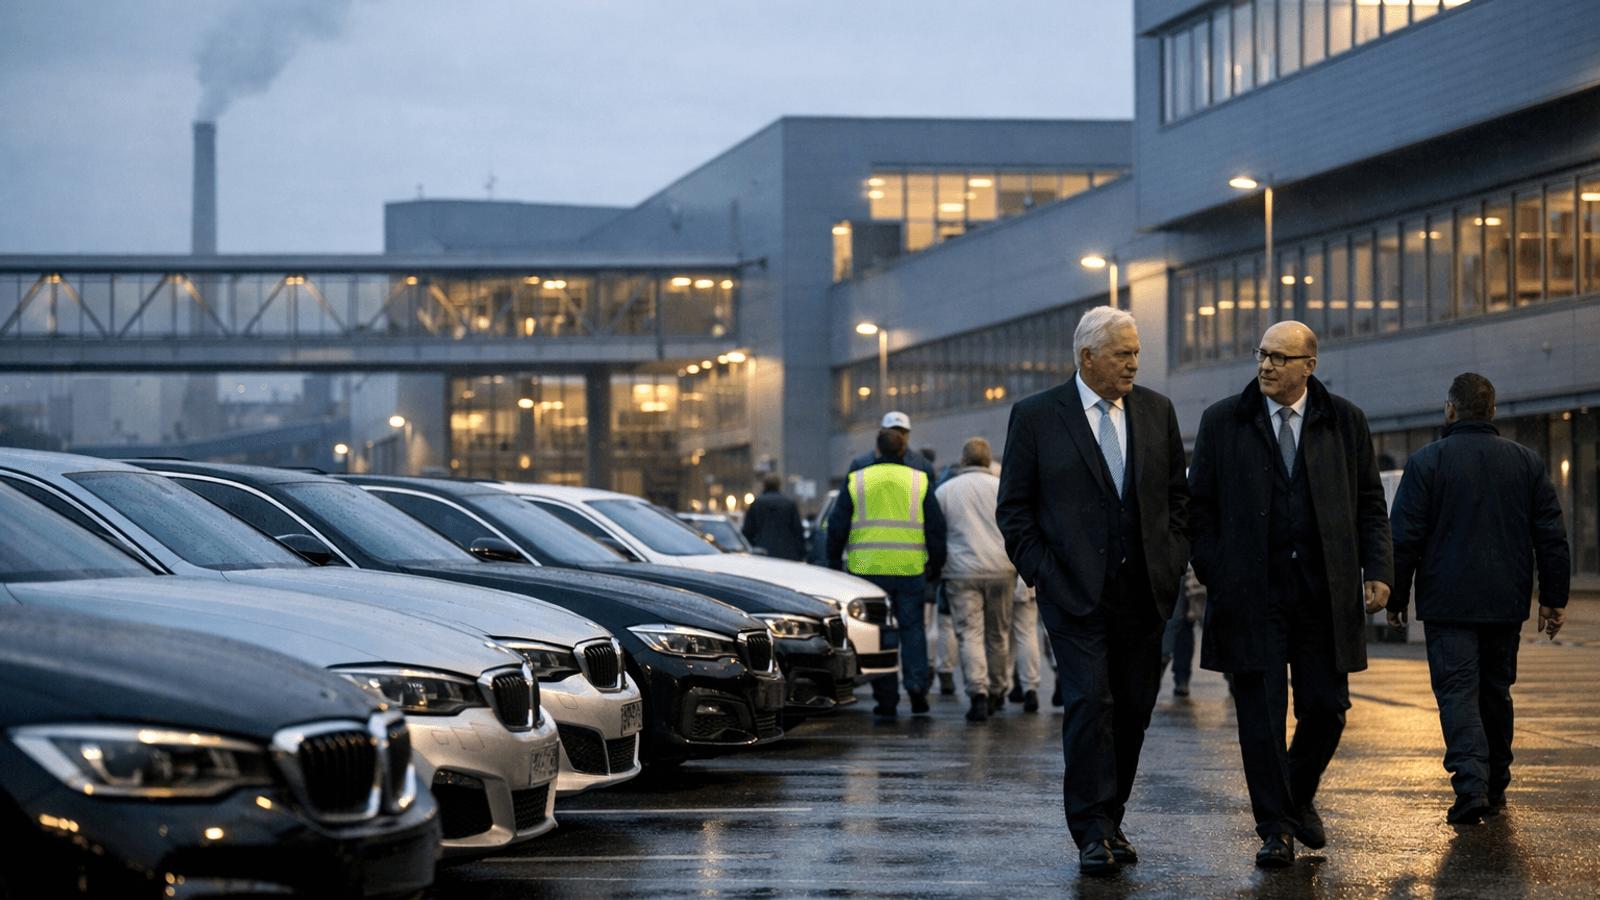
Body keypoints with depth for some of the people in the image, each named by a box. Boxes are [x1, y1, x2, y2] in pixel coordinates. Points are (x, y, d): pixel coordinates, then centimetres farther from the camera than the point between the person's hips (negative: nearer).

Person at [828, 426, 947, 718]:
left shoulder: (856, 481, 4)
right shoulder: (919, 481, 5)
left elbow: (837, 526, 4)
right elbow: (936, 526, 6)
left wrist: (834, 561, 14)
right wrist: (936, 563, 14)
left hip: (867, 569, 0)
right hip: (910, 569, 0)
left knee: (877, 631, 4)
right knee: (912, 626, 11)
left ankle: (886, 699, 4)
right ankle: (916, 683, -6)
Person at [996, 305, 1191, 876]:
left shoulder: (1157, 412, 10)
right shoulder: (1036, 416, 0)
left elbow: (1177, 493, 17)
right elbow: (1014, 508, 2)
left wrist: (1172, 560, 5)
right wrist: (1041, 571, -7)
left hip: (1143, 592, 4)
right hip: (1075, 593, -4)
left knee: (1133, 712, 6)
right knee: (1089, 705, -13)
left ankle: (1109, 822, 18)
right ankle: (1092, 834, -9)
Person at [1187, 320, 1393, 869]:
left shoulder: (1344, 422, 7)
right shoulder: (1222, 422, 4)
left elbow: (1369, 503, 10)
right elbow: (1200, 507, 6)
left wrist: (1378, 569, -2)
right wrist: (1213, 576, -3)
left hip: (1324, 594, 1)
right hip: (1251, 594, -1)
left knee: (1326, 709, 4)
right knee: (1261, 714, -2)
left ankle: (1300, 797, 30)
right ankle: (1275, 829, 6)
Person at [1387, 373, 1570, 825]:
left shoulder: (1427, 461, -5)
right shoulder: (1527, 462, 7)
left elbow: (1405, 537, -5)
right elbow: (1551, 536, 7)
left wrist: (1395, 598, 2)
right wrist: (1554, 599, 11)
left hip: (1449, 603, -4)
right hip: (1506, 602, 4)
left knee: (1457, 690, -5)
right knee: (1496, 691, 16)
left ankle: (1471, 784, -21)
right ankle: (1495, 786, 23)